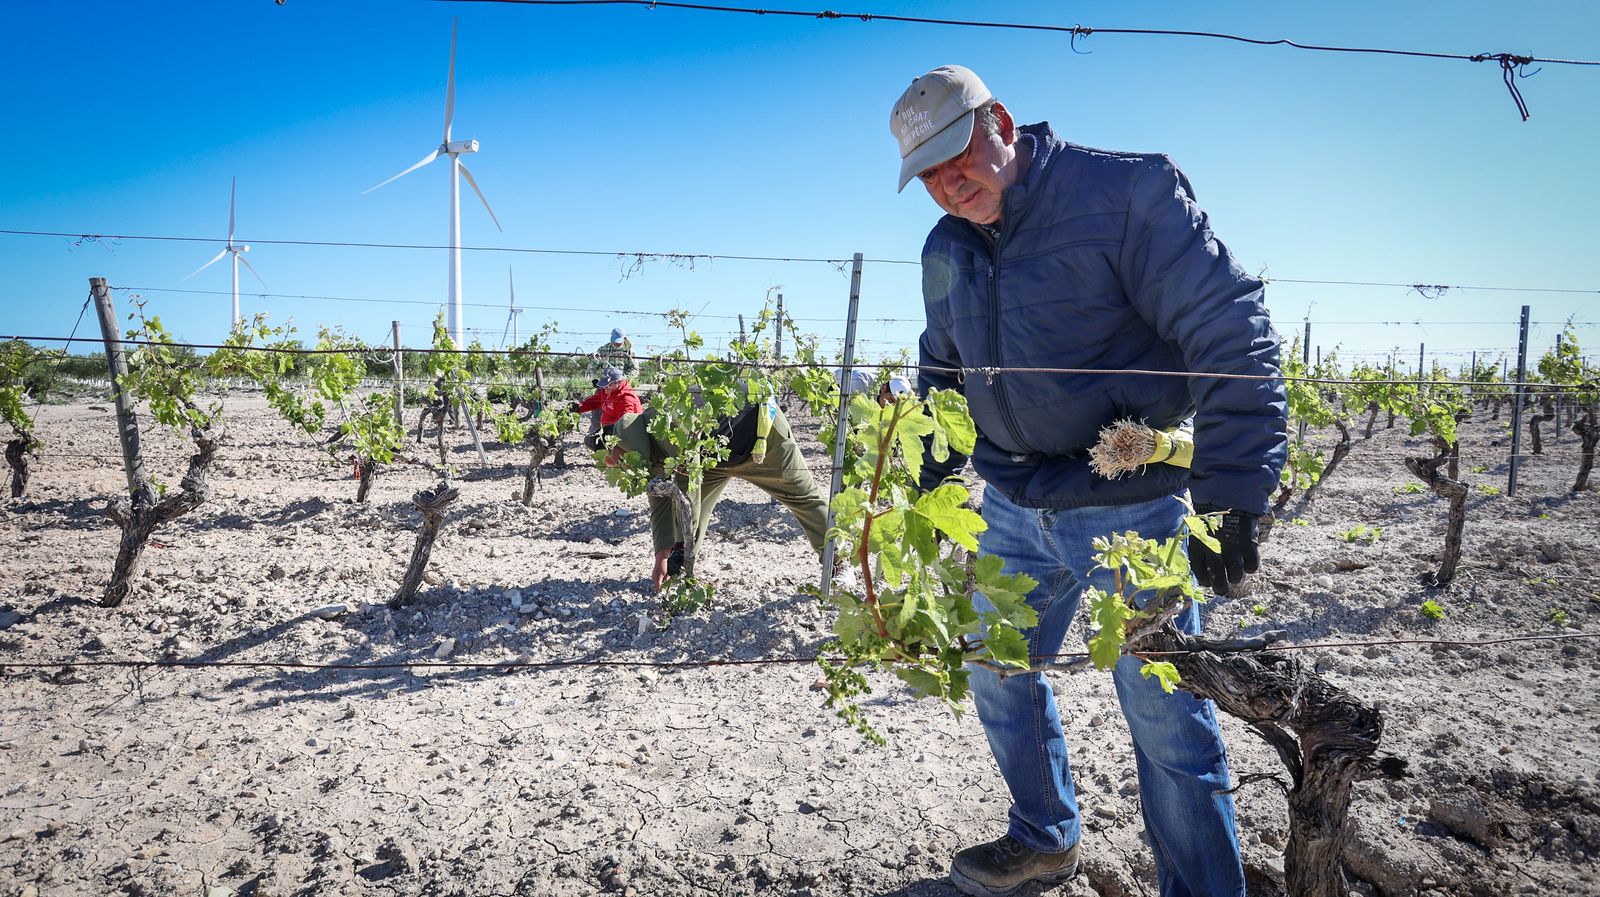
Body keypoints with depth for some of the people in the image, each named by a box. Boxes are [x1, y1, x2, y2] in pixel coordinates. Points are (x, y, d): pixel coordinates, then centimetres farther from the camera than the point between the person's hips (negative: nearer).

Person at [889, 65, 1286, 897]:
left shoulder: (1126, 190, -15)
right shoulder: (945, 250, 7)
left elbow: (1230, 331, -18)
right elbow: (939, 374, 21)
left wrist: (1230, 492, -23)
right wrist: (931, 483, 17)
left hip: (1129, 510, -6)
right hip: (1014, 512, 7)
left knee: (1166, 717, 0)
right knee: (997, 675, 18)